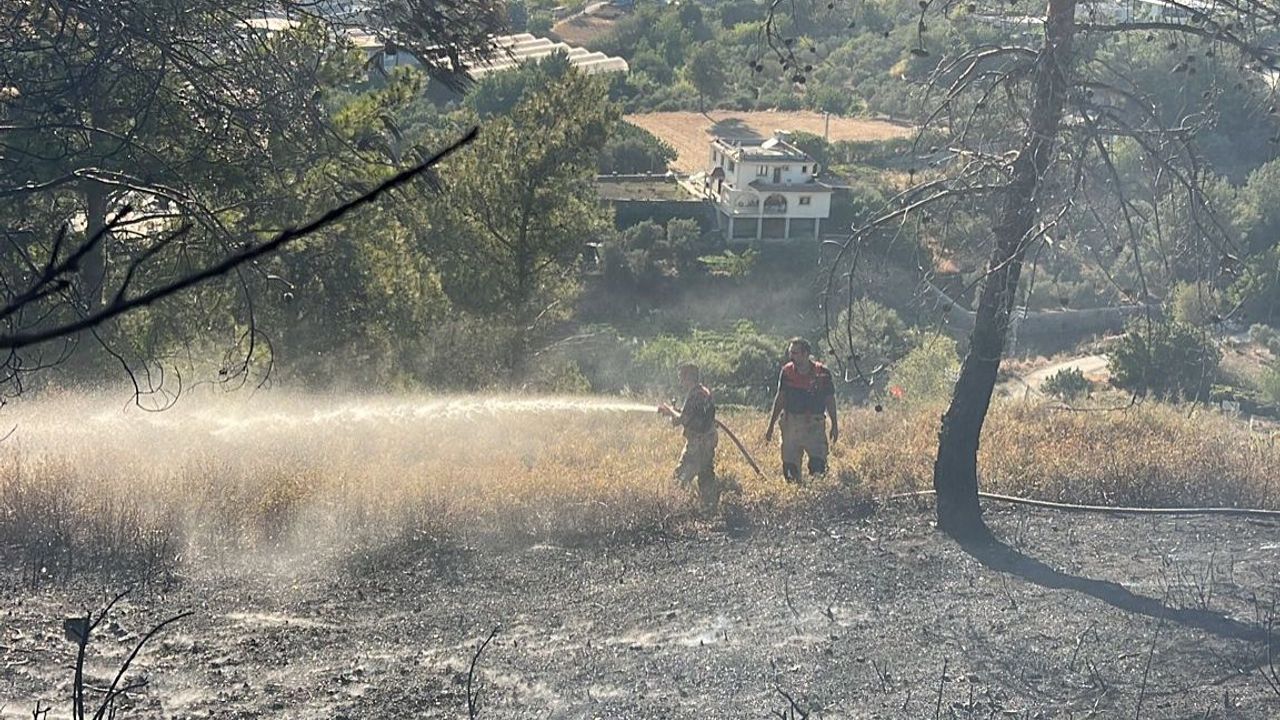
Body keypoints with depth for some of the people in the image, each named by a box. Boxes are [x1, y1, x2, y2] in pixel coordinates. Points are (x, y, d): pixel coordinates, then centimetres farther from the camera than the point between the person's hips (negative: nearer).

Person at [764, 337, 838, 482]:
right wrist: (771, 426, 10)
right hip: (791, 423, 3)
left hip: (815, 424, -3)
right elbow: (780, 399, 11)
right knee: (790, 467, 3)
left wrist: (835, 425, 8)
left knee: (818, 465, -14)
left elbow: (830, 400, 6)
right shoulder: (787, 372, 3)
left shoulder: (822, 372, -5)